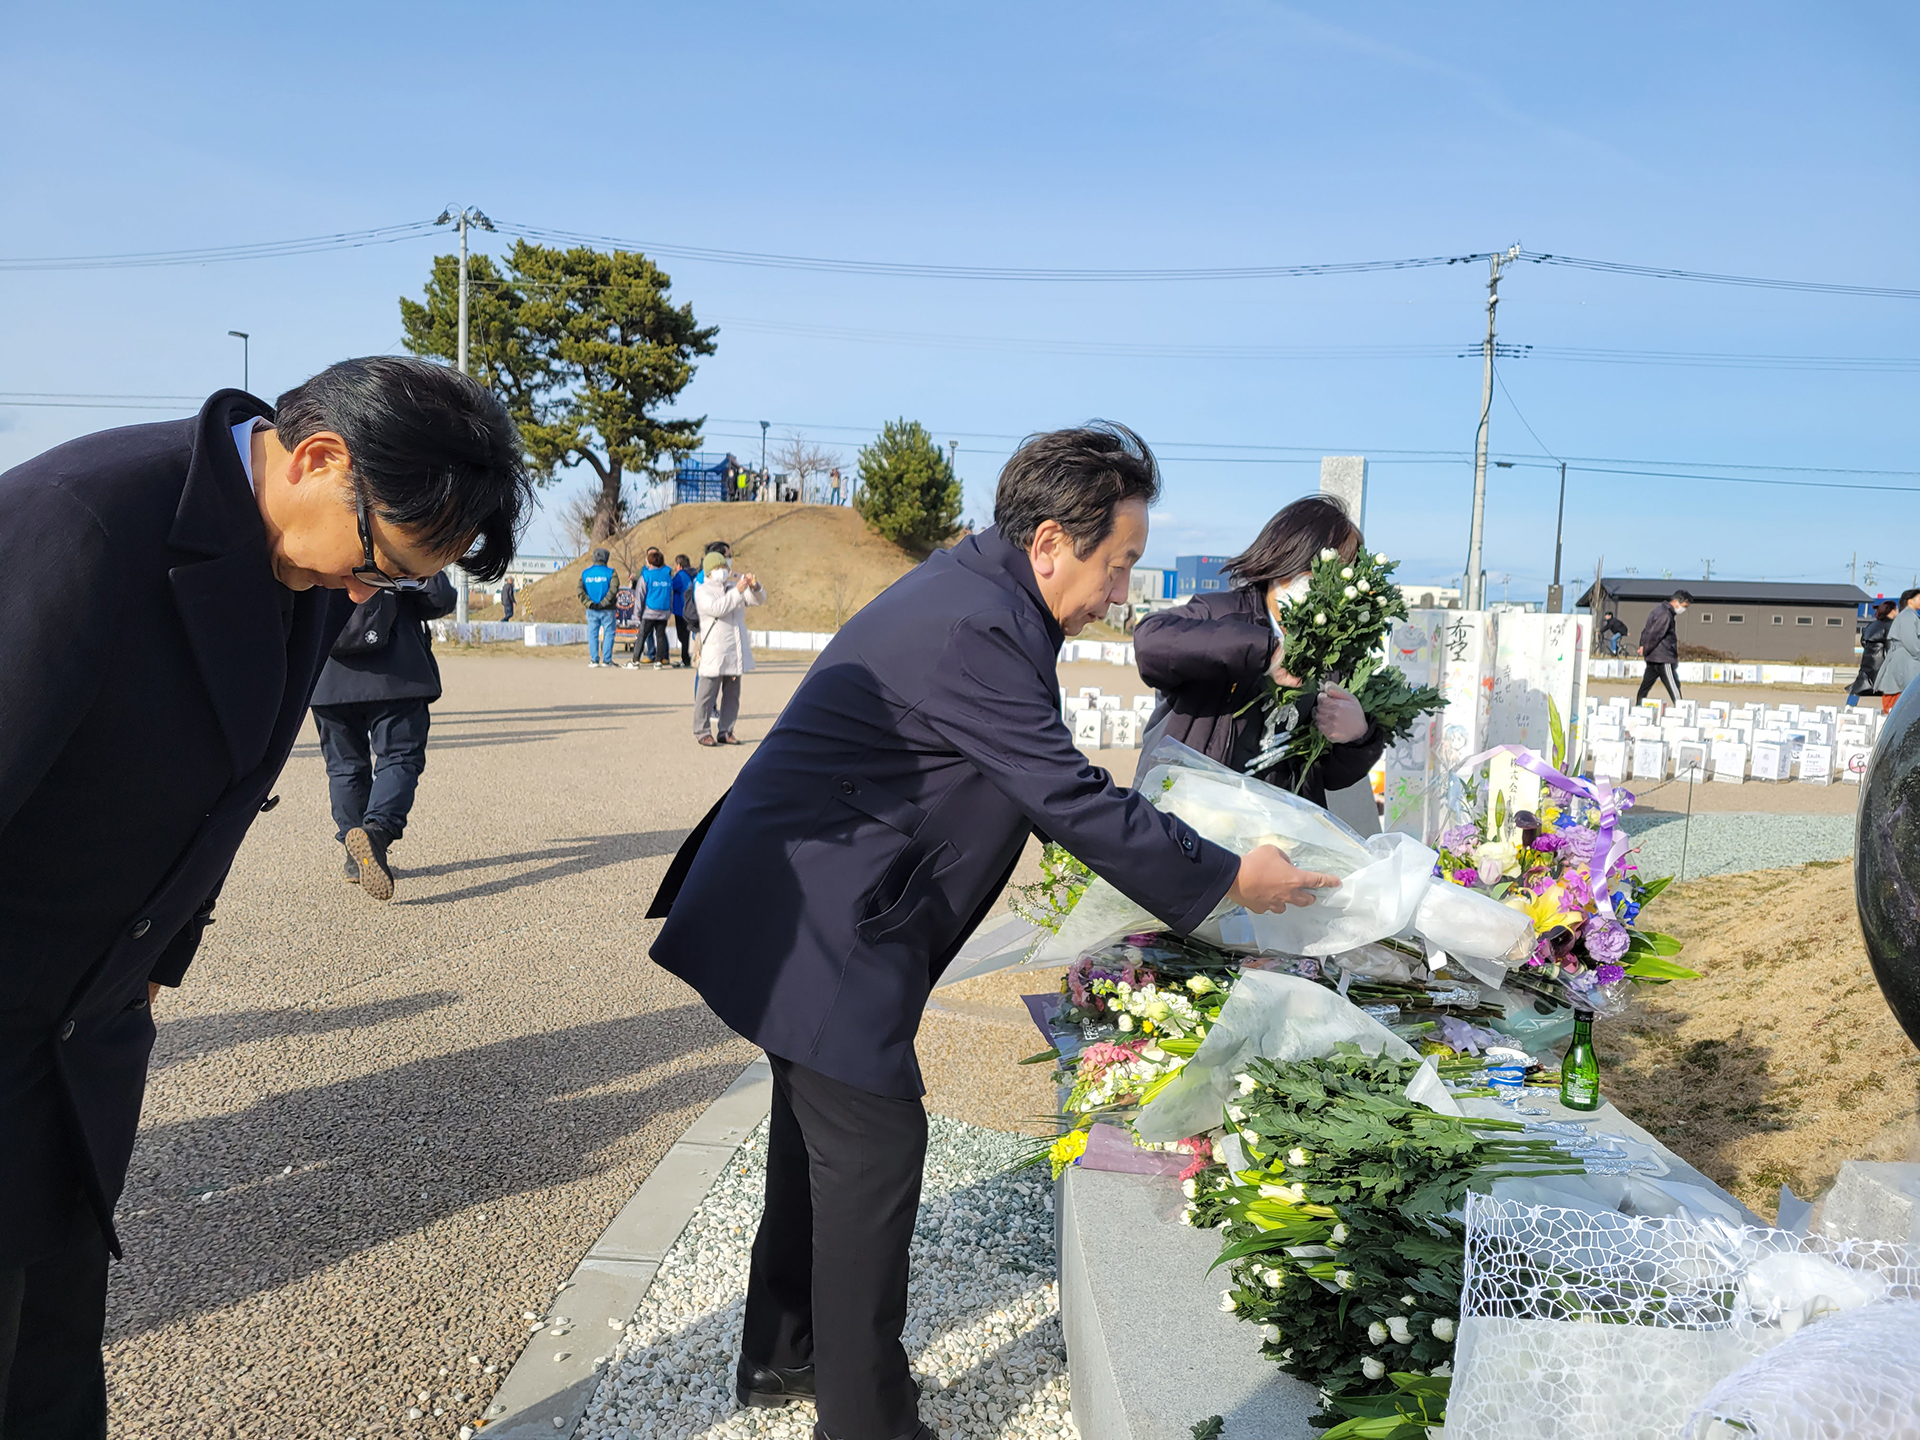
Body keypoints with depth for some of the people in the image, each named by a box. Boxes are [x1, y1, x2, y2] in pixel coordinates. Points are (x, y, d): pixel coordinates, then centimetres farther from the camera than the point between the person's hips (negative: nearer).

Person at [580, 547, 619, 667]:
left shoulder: (585, 573, 6)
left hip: (591, 610, 3)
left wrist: (590, 603, -10)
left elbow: (580, 591, -5)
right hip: (607, 610, -3)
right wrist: (603, 603, -16)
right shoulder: (610, 572, -4)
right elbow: (614, 589, -17)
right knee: (608, 633, 4)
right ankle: (607, 660, 1)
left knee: (592, 634, 8)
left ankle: (594, 659, 5)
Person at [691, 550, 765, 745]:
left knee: (732, 694, 10)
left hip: (735, 652, 6)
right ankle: (702, 732, 4)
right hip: (713, 652, -6)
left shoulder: (734, 587, 16)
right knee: (707, 692, -3)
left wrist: (754, 586, -11)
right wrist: (737, 592, -27)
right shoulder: (702, 591, -3)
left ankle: (726, 731, 17)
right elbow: (716, 608, -21)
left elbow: (759, 600, 10)